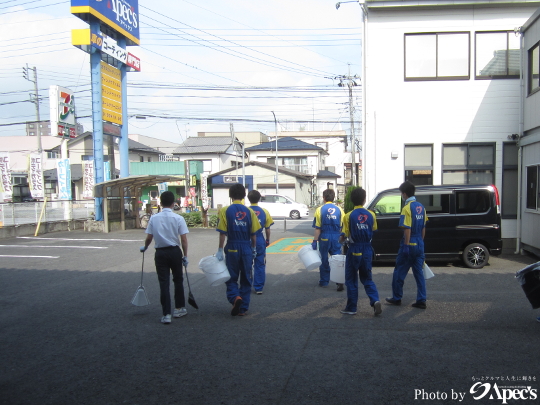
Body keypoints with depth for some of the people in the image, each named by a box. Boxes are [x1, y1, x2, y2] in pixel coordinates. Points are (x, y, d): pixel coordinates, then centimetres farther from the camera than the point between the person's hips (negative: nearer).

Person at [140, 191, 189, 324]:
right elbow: (183, 239, -9)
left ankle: (166, 314, 4)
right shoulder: (178, 218, -7)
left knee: (164, 283, 4)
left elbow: (149, 238, 2)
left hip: (160, 253, 1)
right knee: (178, 280, 16)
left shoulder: (154, 218, -2)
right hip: (175, 252, -1)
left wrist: (144, 247, 22)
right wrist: (185, 256, 0)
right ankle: (179, 309, 26)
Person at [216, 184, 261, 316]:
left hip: (232, 249, -2)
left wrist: (220, 250, -1)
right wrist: (254, 248, 15)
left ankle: (235, 297, -14)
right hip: (247, 249, 2)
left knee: (232, 278, 12)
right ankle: (243, 308, 18)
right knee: (246, 279, 13)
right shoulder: (249, 211, -1)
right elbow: (254, 233, 1)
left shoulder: (225, 211, -6)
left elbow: (222, 233, -9)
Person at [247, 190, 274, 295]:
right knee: (260, 265, 10)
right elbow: (267, 228, 3)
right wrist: (268, 240, 17)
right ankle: (259, 288, 13)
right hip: (260, 241, 1)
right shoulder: (264, 211, -2)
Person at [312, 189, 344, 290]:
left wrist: (314, 241, -5)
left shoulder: (320, 210, -7)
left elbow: (317, 228, -9)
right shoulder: (339, 209, 1)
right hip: (336, 238, 2)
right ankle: (340, 281, -1)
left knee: (324, 260, 10)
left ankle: (324, 282, 20)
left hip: (324, 238, -2)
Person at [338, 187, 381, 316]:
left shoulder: (349, 216, -12)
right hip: (367, 251, 3)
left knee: (351, 280, 9)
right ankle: (375, 301, -3)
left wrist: (341, 240, 10)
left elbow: (344, 235, -11)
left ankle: (351, 308, 14)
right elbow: (373, 230, 8)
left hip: (354, 251, -3)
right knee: (367, 278, 17)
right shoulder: (371, 215, -2)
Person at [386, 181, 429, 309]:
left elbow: (407, 229, -19)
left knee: (399, 273, 6)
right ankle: (421, 301, 10)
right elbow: (423, 228, 13)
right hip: (419, 245, 7)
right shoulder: (421, 207, 8)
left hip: (409, 245, -7)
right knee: (419, 273, 10)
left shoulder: (407, 208, -15)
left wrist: (406, 246, -16)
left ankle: (396, 298, 17)